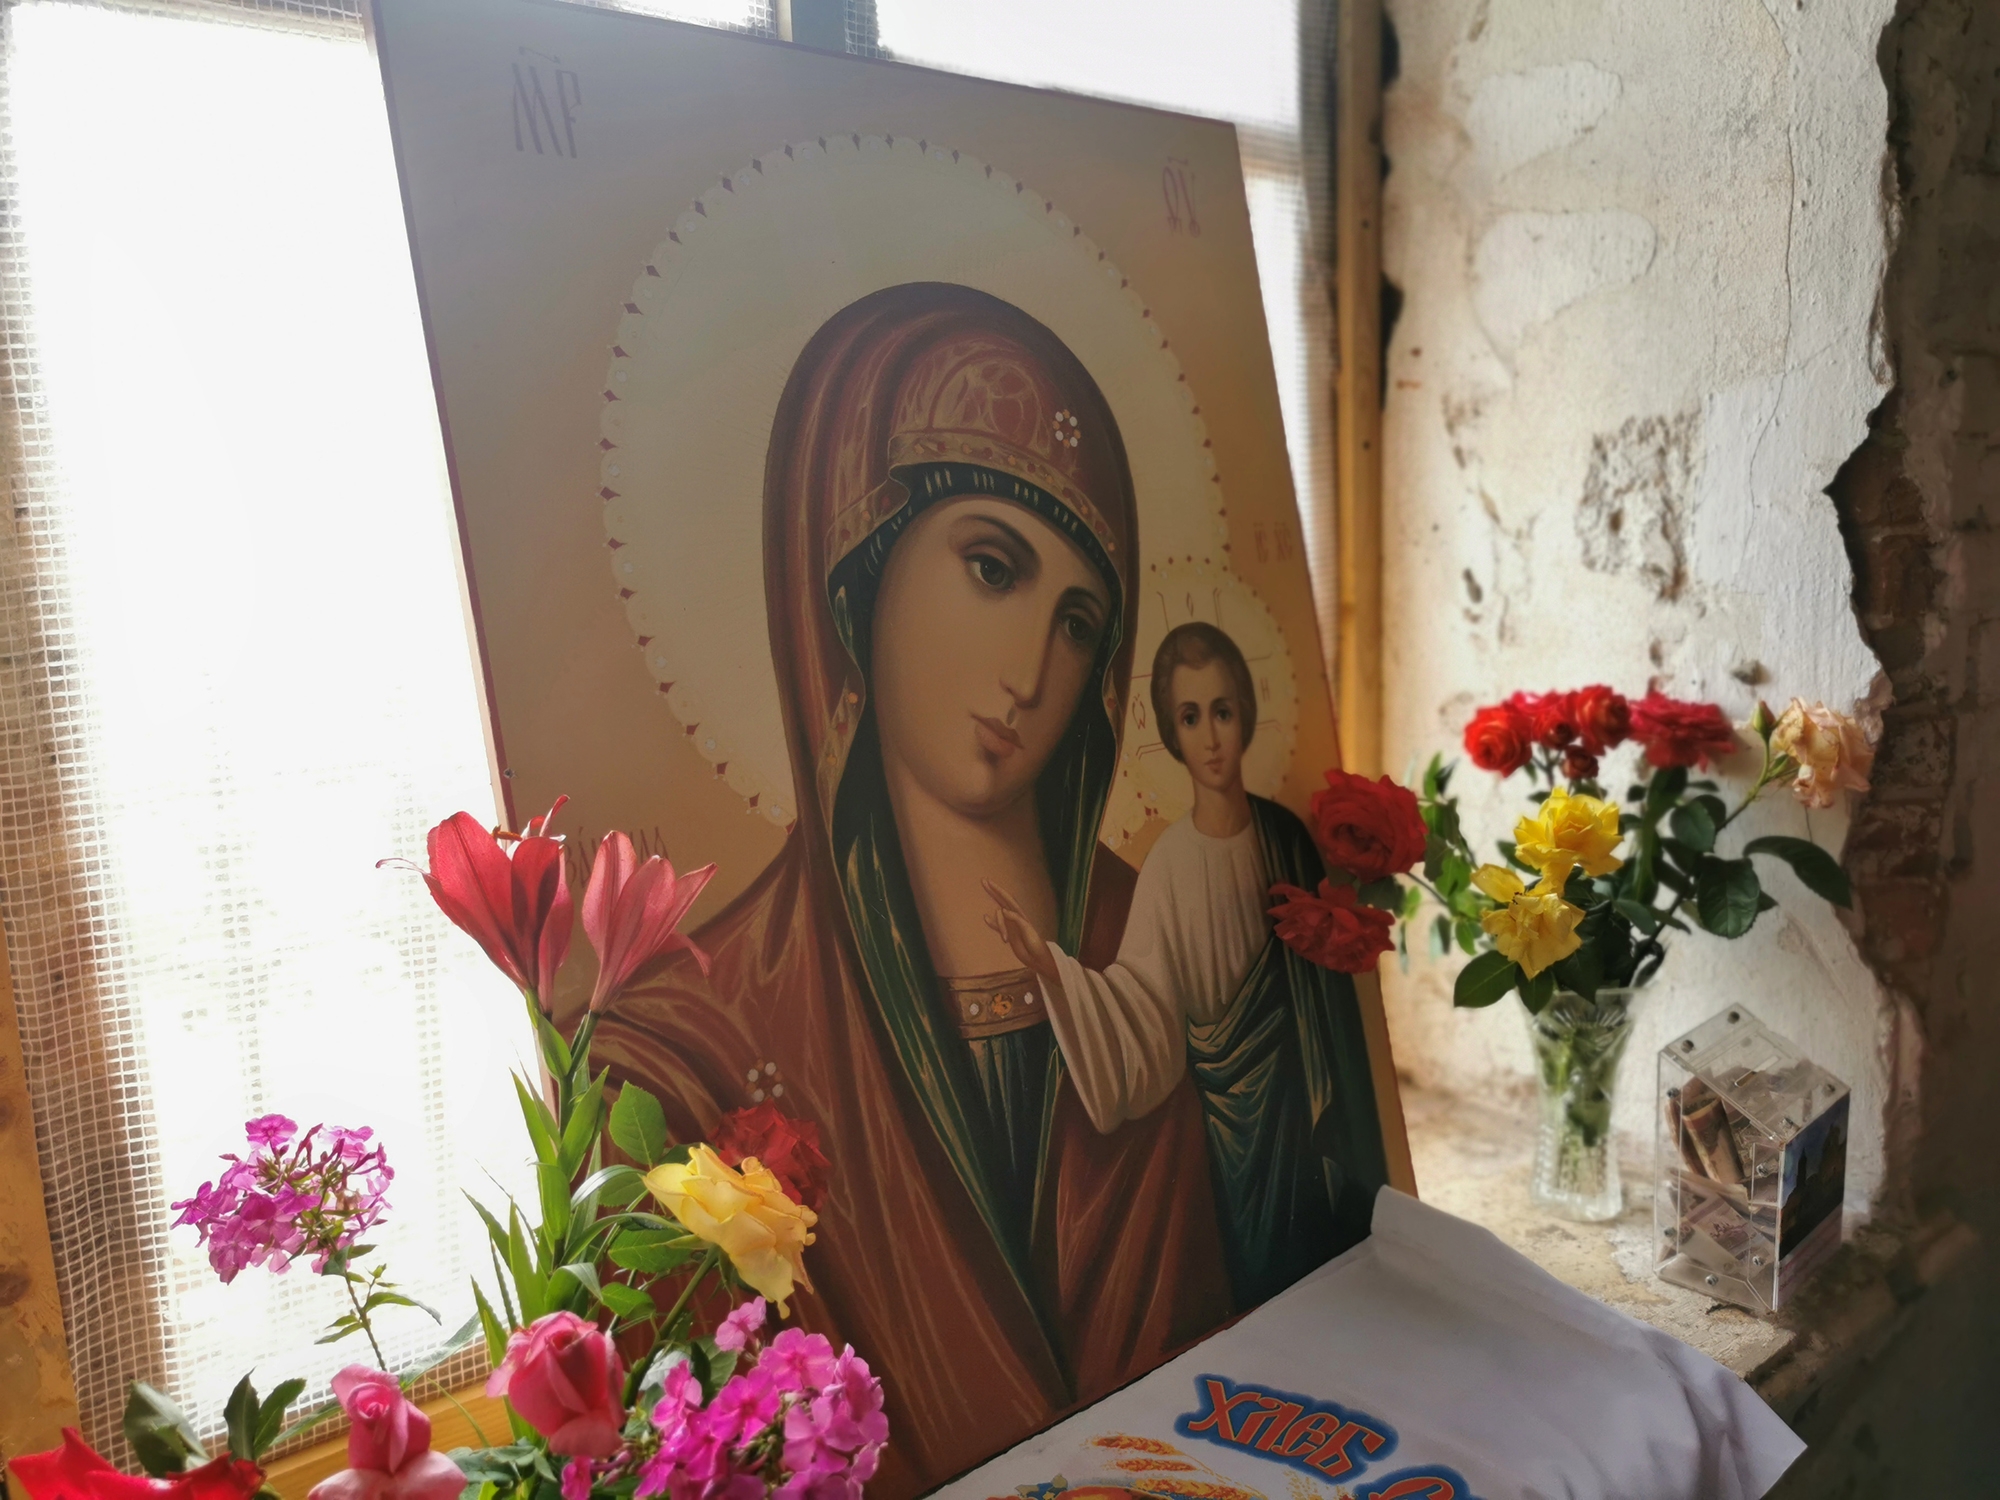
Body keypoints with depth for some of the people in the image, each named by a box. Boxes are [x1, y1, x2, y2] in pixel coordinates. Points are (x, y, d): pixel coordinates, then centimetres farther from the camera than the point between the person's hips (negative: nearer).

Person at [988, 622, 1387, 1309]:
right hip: (1241, 1120, -4)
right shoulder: (1170, 864, -14)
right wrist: (1048, 962, -31)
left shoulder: (1286, 833, -3)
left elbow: (1329, 976, 8)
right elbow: (1139, 1009, -20)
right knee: (1272, 1295, 11)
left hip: (1315, 1100, 4)